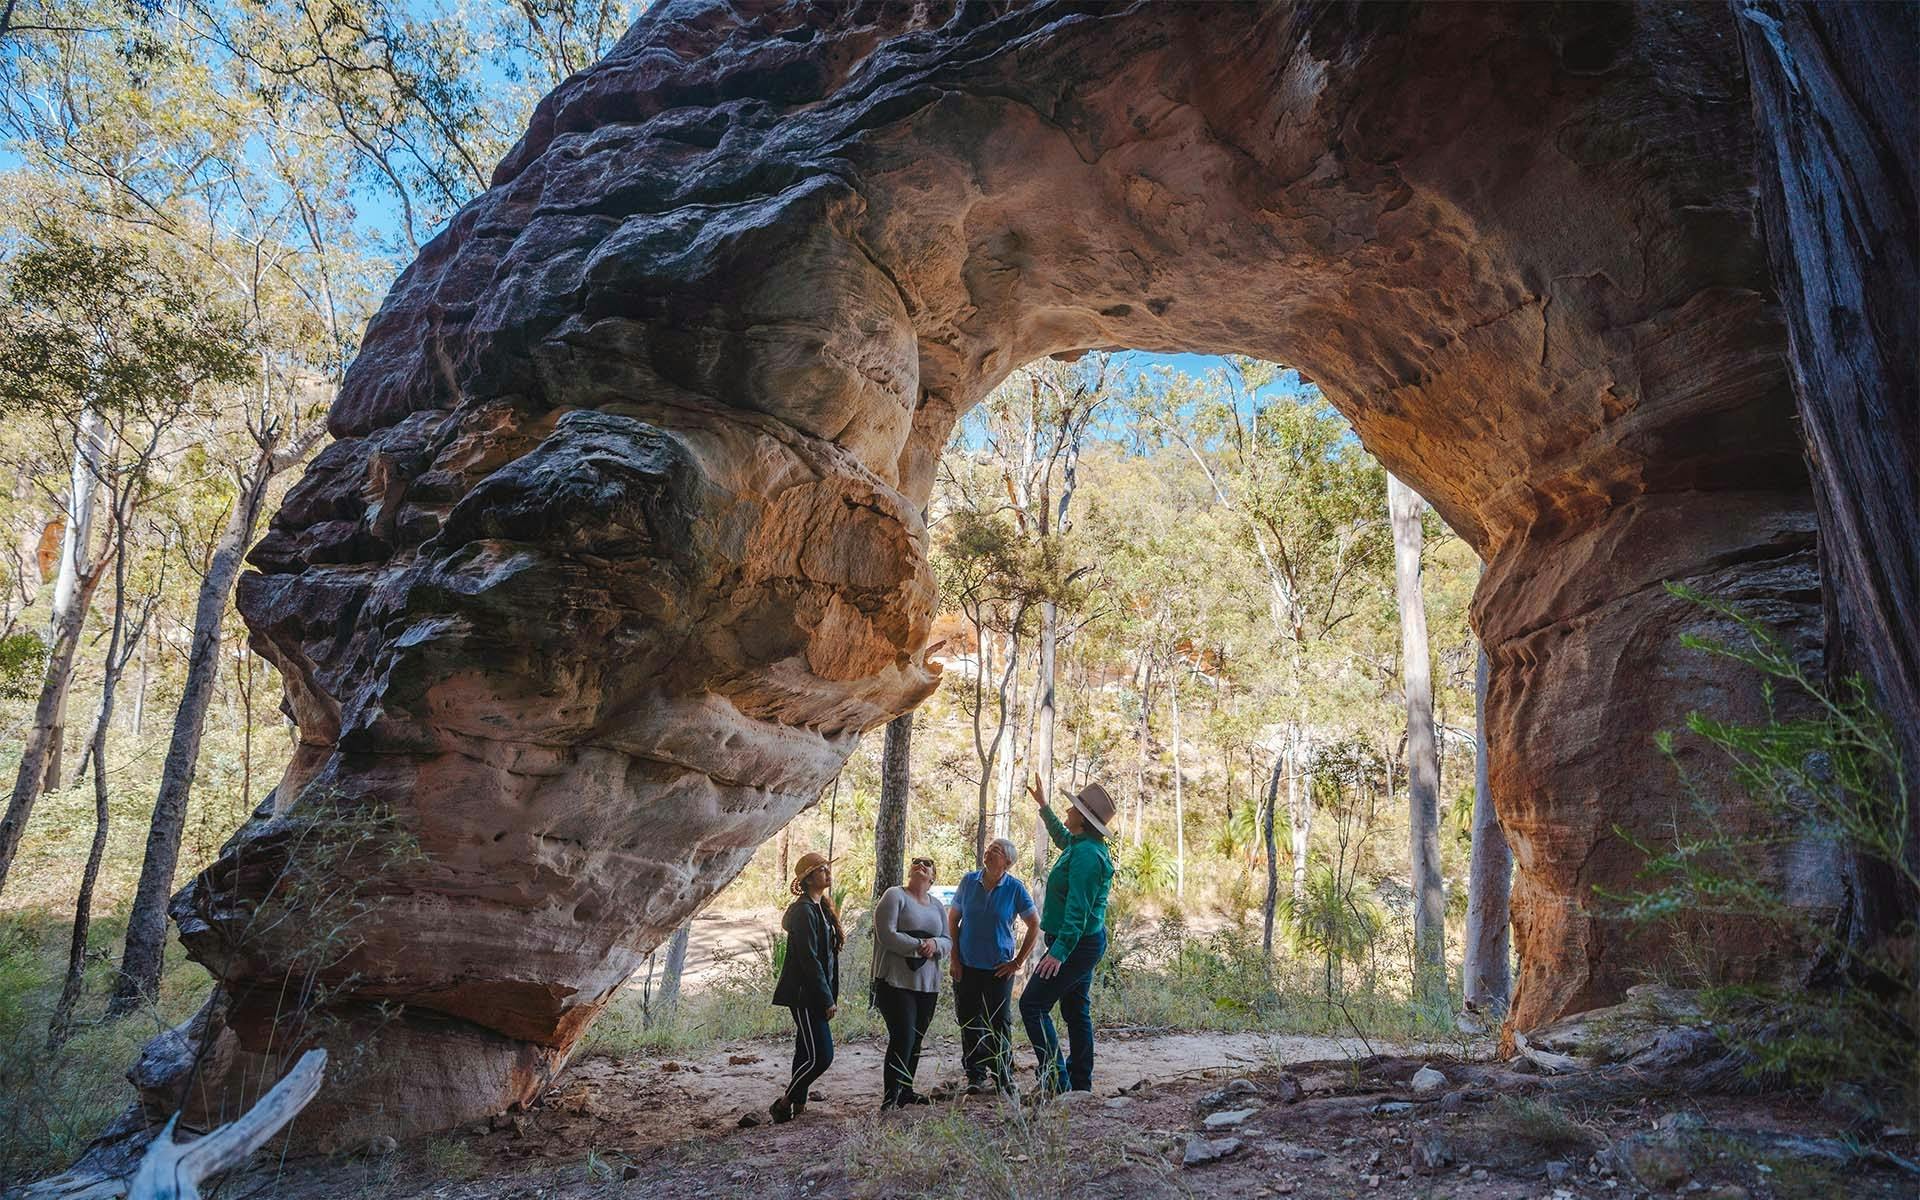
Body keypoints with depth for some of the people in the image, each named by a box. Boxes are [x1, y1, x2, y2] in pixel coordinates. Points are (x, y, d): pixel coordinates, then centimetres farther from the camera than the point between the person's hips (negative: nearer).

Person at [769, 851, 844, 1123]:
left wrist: (832, 995, 14)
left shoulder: (823, 907, 14)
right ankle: (783, 1105, 5)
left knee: (807, 1054, 13)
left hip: (817, 994, 9)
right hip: (805, 995, -9)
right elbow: (809, 960, -19)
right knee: (820, 1056, -8)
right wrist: (828, 1000, -18)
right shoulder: (804, 911, -16)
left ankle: (797, 1106, 21)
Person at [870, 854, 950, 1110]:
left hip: (928, 984, 6)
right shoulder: (894, 896, -4)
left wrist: (935, 944, -11)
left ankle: (906, 1091, 22)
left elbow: (948, 941, 12)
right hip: (896, 981, -6)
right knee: (903, 1039, -13)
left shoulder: (938, 906, 16)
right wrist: (919, 947, -15)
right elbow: (886, 935, -14)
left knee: (916, 1040, 10)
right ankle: (890, 1100, -9)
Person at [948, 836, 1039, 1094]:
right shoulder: (969, 881, -2)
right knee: (969, 1022, 6)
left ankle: (1003, 1077, 18)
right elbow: (952, 918, 6)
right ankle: (975, 1077, 19)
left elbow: (1035, 924, 0)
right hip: (967, 966, 2)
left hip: (999, 968, -2)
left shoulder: (1014, 888, -7)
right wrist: (954, 958, 1)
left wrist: (1019, 961, -2)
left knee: (1000, 1023, 3)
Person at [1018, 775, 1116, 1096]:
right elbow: (1062, 838, 37)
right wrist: (1042, 805, 42)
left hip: (1076, 943, -11)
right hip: (1086, 942, 11)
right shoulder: (1082, 845, 9)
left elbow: (1078, 910, -28)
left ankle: (1055, 1078, -10)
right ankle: (1080, 1084, 22)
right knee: (1076, 1011, 15)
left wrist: (1059, 952, -31)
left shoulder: (1086, 853, -22)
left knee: (1032, 1004, -9)